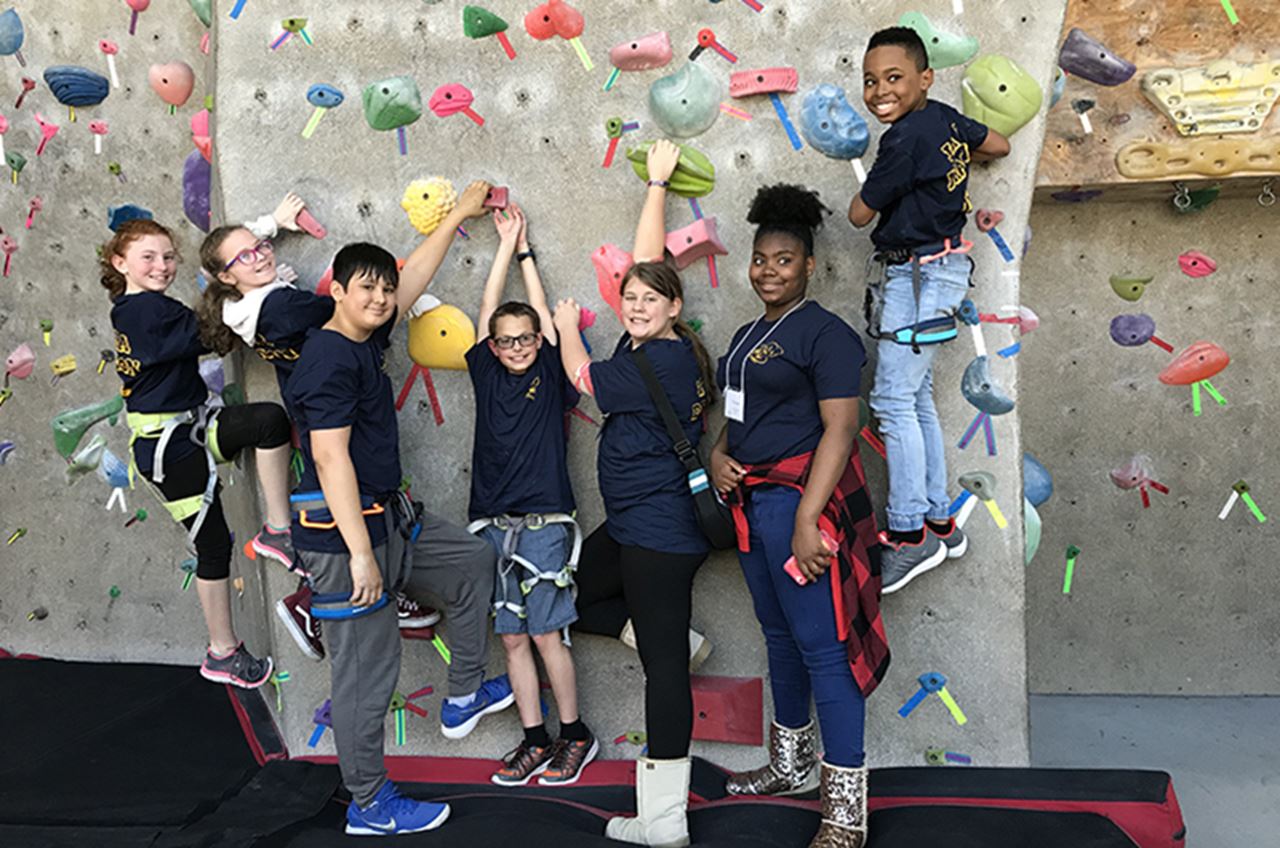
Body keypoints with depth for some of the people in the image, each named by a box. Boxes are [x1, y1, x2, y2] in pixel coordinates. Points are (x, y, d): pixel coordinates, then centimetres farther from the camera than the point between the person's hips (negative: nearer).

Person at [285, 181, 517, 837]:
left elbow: (413, 281, 23)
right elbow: (331, 457, -25)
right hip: (342, 532, -10)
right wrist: (360, 554, -27)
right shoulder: (329, 357, -18)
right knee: (366, 668, 0)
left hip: (386, 518, 10)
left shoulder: (366, 341, 9)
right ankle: (368, 805, 16)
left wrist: (458, 214, 30)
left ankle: (463, 697, 31)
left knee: (473, 561, 21)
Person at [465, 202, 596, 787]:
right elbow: (489, 313, 8)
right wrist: (505, 243, 12)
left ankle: (574, 734, 15)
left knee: (546, 634, -1)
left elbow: (542, 313, 3)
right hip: (492, 525, 4)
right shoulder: (487, 375, 9)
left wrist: (524, 246, 11)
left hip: (544, 523, -4)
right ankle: (535, 740, 19)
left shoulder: (549, 376, 2)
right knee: (512, 638, 8)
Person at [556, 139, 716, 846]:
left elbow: (581, 376, -6)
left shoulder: (665, 358, -18)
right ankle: (677, 640, 24)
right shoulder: (644, 344, 7)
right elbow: (646, 259, 18)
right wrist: (657, 183, 26)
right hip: (632, 526, 10)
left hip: (660, 533, -10)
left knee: (662, 667, -4)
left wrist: (566, 327, 13)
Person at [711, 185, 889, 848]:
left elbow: (838, 428, -18)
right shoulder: (748, 335, 16)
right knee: (779, 635, 19)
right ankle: (793, 764, 36)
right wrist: (718, 455, 1)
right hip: (750, 497, 9)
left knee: (821, 647, -6)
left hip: (799, 499, -9)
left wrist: (806, 519, -25)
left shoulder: (825, 334, -10)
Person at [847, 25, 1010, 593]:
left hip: (921, 275, -10)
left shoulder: (905, 138, -18)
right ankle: (939, 522, 20)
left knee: (894, 401, -9)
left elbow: (859, 214, -11)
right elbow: (999, 145, 26)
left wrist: (871, 187, 8)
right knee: (916, 400, 13)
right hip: (933, 271, 10)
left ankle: (910, 535, -5)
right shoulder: (944, 118, 8)